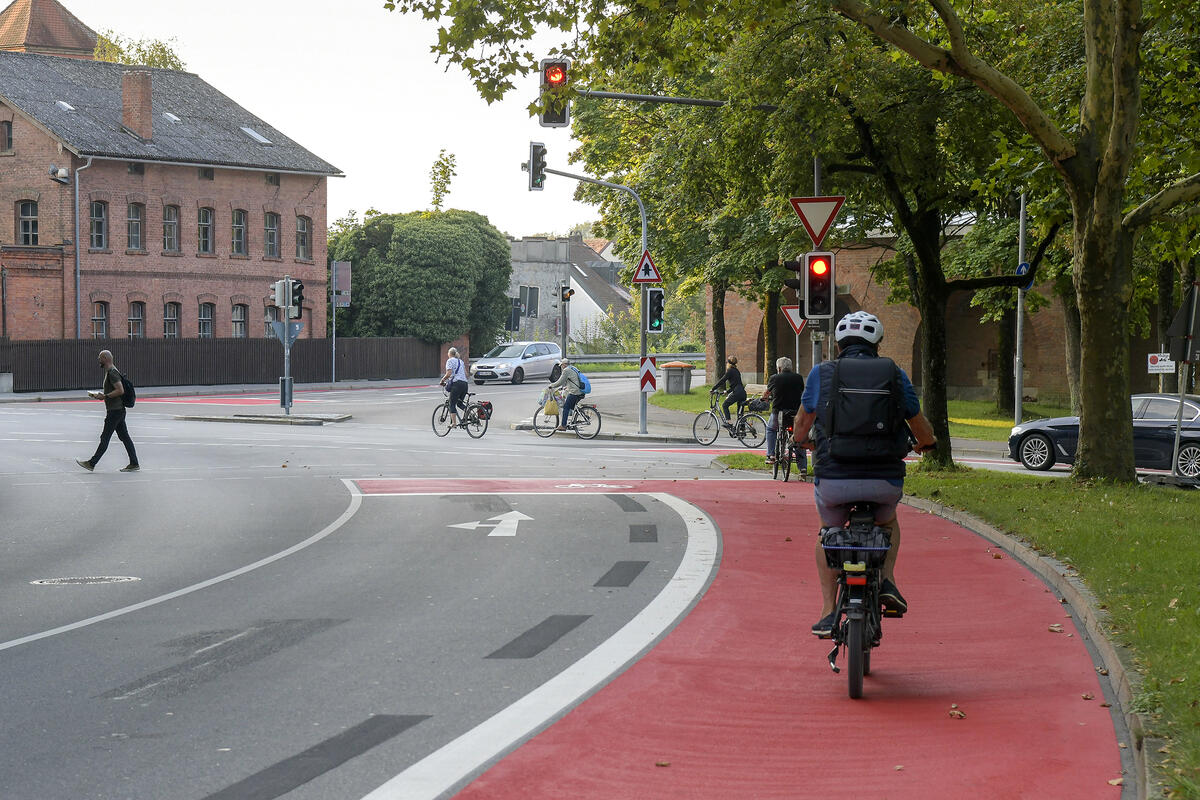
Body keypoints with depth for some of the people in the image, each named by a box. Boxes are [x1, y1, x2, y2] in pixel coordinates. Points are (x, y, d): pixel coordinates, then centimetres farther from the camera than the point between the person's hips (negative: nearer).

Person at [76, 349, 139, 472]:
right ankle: (134, 464, 8)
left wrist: (105, 396, -20)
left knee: (105, 438, -4)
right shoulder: (109, 372, 17)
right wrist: (100, 394, 14)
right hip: (118, 410, 10)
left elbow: (120, 390, -25)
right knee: (124, 437, 8)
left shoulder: (112, 373, -16)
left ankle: (91, 463, 0)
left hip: (115, 411, -10)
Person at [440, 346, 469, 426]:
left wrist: (442, 380, 1)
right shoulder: (461, 361, 22)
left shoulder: (450, 361, 0)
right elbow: (466, 374, 19)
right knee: (459, 403, 18)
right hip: (465, 383, 7)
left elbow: (449, 373, -12)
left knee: (452, 404, -1)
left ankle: (454, 422, -6)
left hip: (456, 383, -7)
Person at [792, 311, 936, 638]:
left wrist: (809, 438, 43)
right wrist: (925, 443, 44)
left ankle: (828, 612, 21)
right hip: (885, 481, 1)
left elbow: (800, 431, 20)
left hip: (834, 480, -1)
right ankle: (887, 580, 12)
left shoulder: (822, 373, 8)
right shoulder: (896, 375, 10)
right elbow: (925, 434, 21)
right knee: (888, 523, 35)